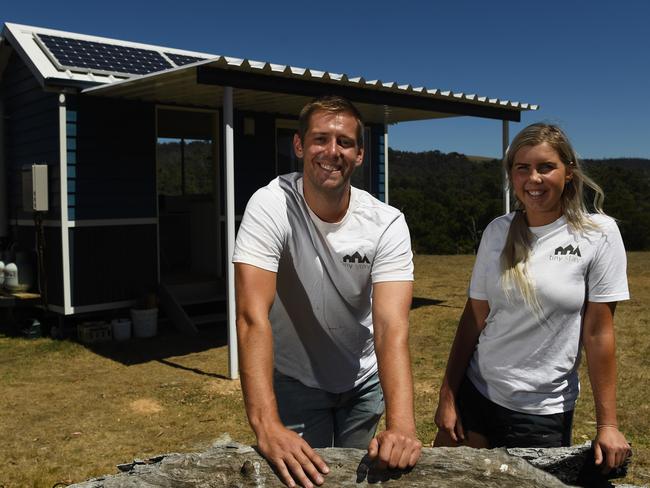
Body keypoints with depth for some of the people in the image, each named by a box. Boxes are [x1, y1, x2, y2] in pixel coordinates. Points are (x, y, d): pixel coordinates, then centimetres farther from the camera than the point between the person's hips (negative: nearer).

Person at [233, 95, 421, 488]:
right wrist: (267, 425, -45)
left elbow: (392, 326, -30)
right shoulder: (270, 207, -25)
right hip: (294, 382, -2)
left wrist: (401, 425, -46)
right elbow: (253, 316, -34)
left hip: (363, 381, 3)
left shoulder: (387, 224, -20)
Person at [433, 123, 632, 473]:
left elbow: (597, 332, -9)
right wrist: (447, 397, 0)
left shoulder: (598, 233, -10)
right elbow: (473, 318, 0)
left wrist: (607, 424, -7)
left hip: (544, 412, -2)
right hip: (475, 392, 3)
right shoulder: (497, 231, -2)